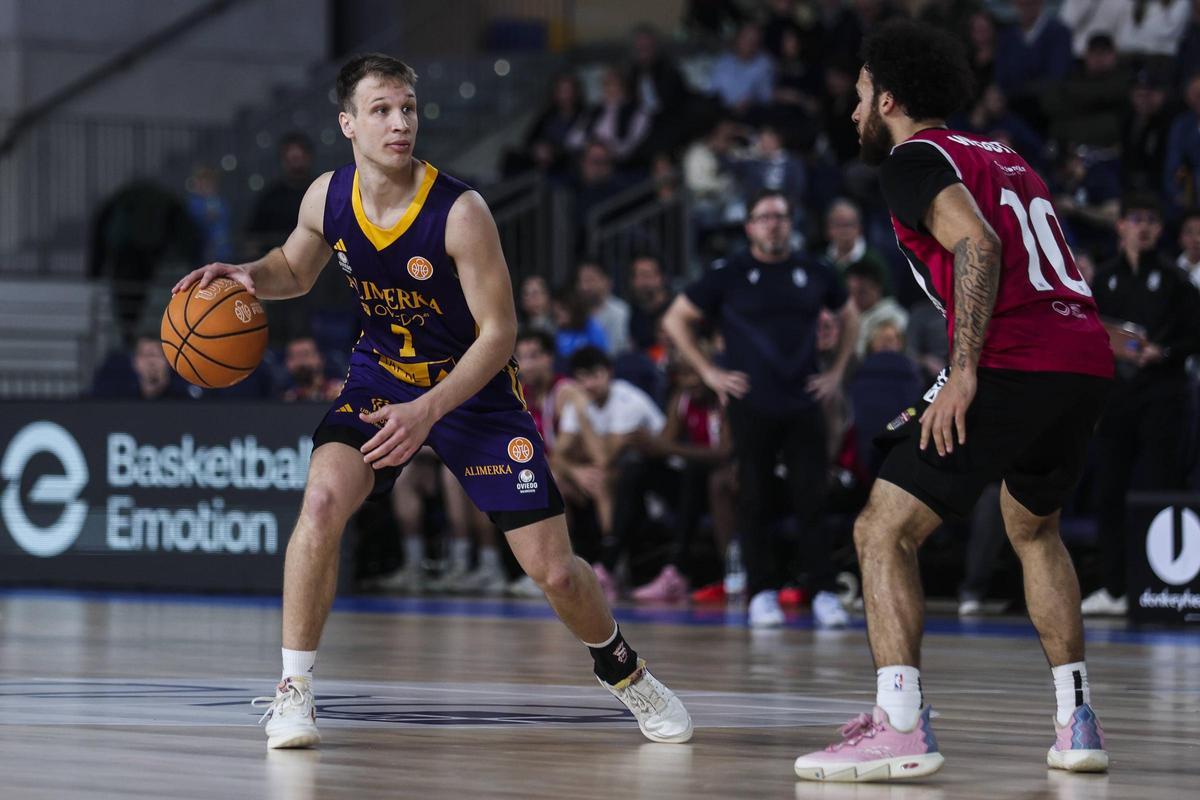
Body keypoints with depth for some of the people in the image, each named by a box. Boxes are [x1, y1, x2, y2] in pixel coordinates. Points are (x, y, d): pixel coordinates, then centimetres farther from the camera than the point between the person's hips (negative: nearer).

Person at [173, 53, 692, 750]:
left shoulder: (459, 211, -25)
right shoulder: (328, 198, -11)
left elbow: (499, 333, -21)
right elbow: (296, 269, 12)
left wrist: (427, 411, -31)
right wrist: (246, 275, -11)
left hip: (476, 386, -3)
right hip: (382, 376, 3)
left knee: (554, 570, -3)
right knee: (323, 502, -25)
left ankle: (622, 669, 29)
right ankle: (294, 689, -12)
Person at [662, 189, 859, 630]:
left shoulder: (814, 272, 8)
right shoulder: (729, 275, 0)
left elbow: (849, 318, 24)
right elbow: (675, 320, 6)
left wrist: (837, 371, 13)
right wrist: (709, 371, 0)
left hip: (804, 406, 2)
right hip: (751, 407, -2)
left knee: (813, 501, -3)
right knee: (755, 503, 1)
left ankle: (825, 593, 0)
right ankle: (762, 594, 9)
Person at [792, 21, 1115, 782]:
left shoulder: (915, 158, 2)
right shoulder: (1004, 156, 26)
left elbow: (978, 246, -16)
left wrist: (963, 373, -20)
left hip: (1015, 367, -8)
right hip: (1090, 360, 8)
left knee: (883, 532, -5)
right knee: (1035, 530, 30)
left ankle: (900, 726, -18)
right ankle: (1078, 719, 22)